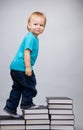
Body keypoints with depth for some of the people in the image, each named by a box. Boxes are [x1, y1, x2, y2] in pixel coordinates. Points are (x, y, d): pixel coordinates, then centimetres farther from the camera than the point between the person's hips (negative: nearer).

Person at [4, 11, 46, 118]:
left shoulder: (33, 38, 16)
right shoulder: (31, 38, -16)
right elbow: (26, 52, -24)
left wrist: (28, 67, 26)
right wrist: (28, 67, -25)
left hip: (16, 68, 10)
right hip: (21, 67, -10)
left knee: (17, 88, 16)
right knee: (29, 84, 6)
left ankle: (10, 107, 23)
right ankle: (26, 104, 20)